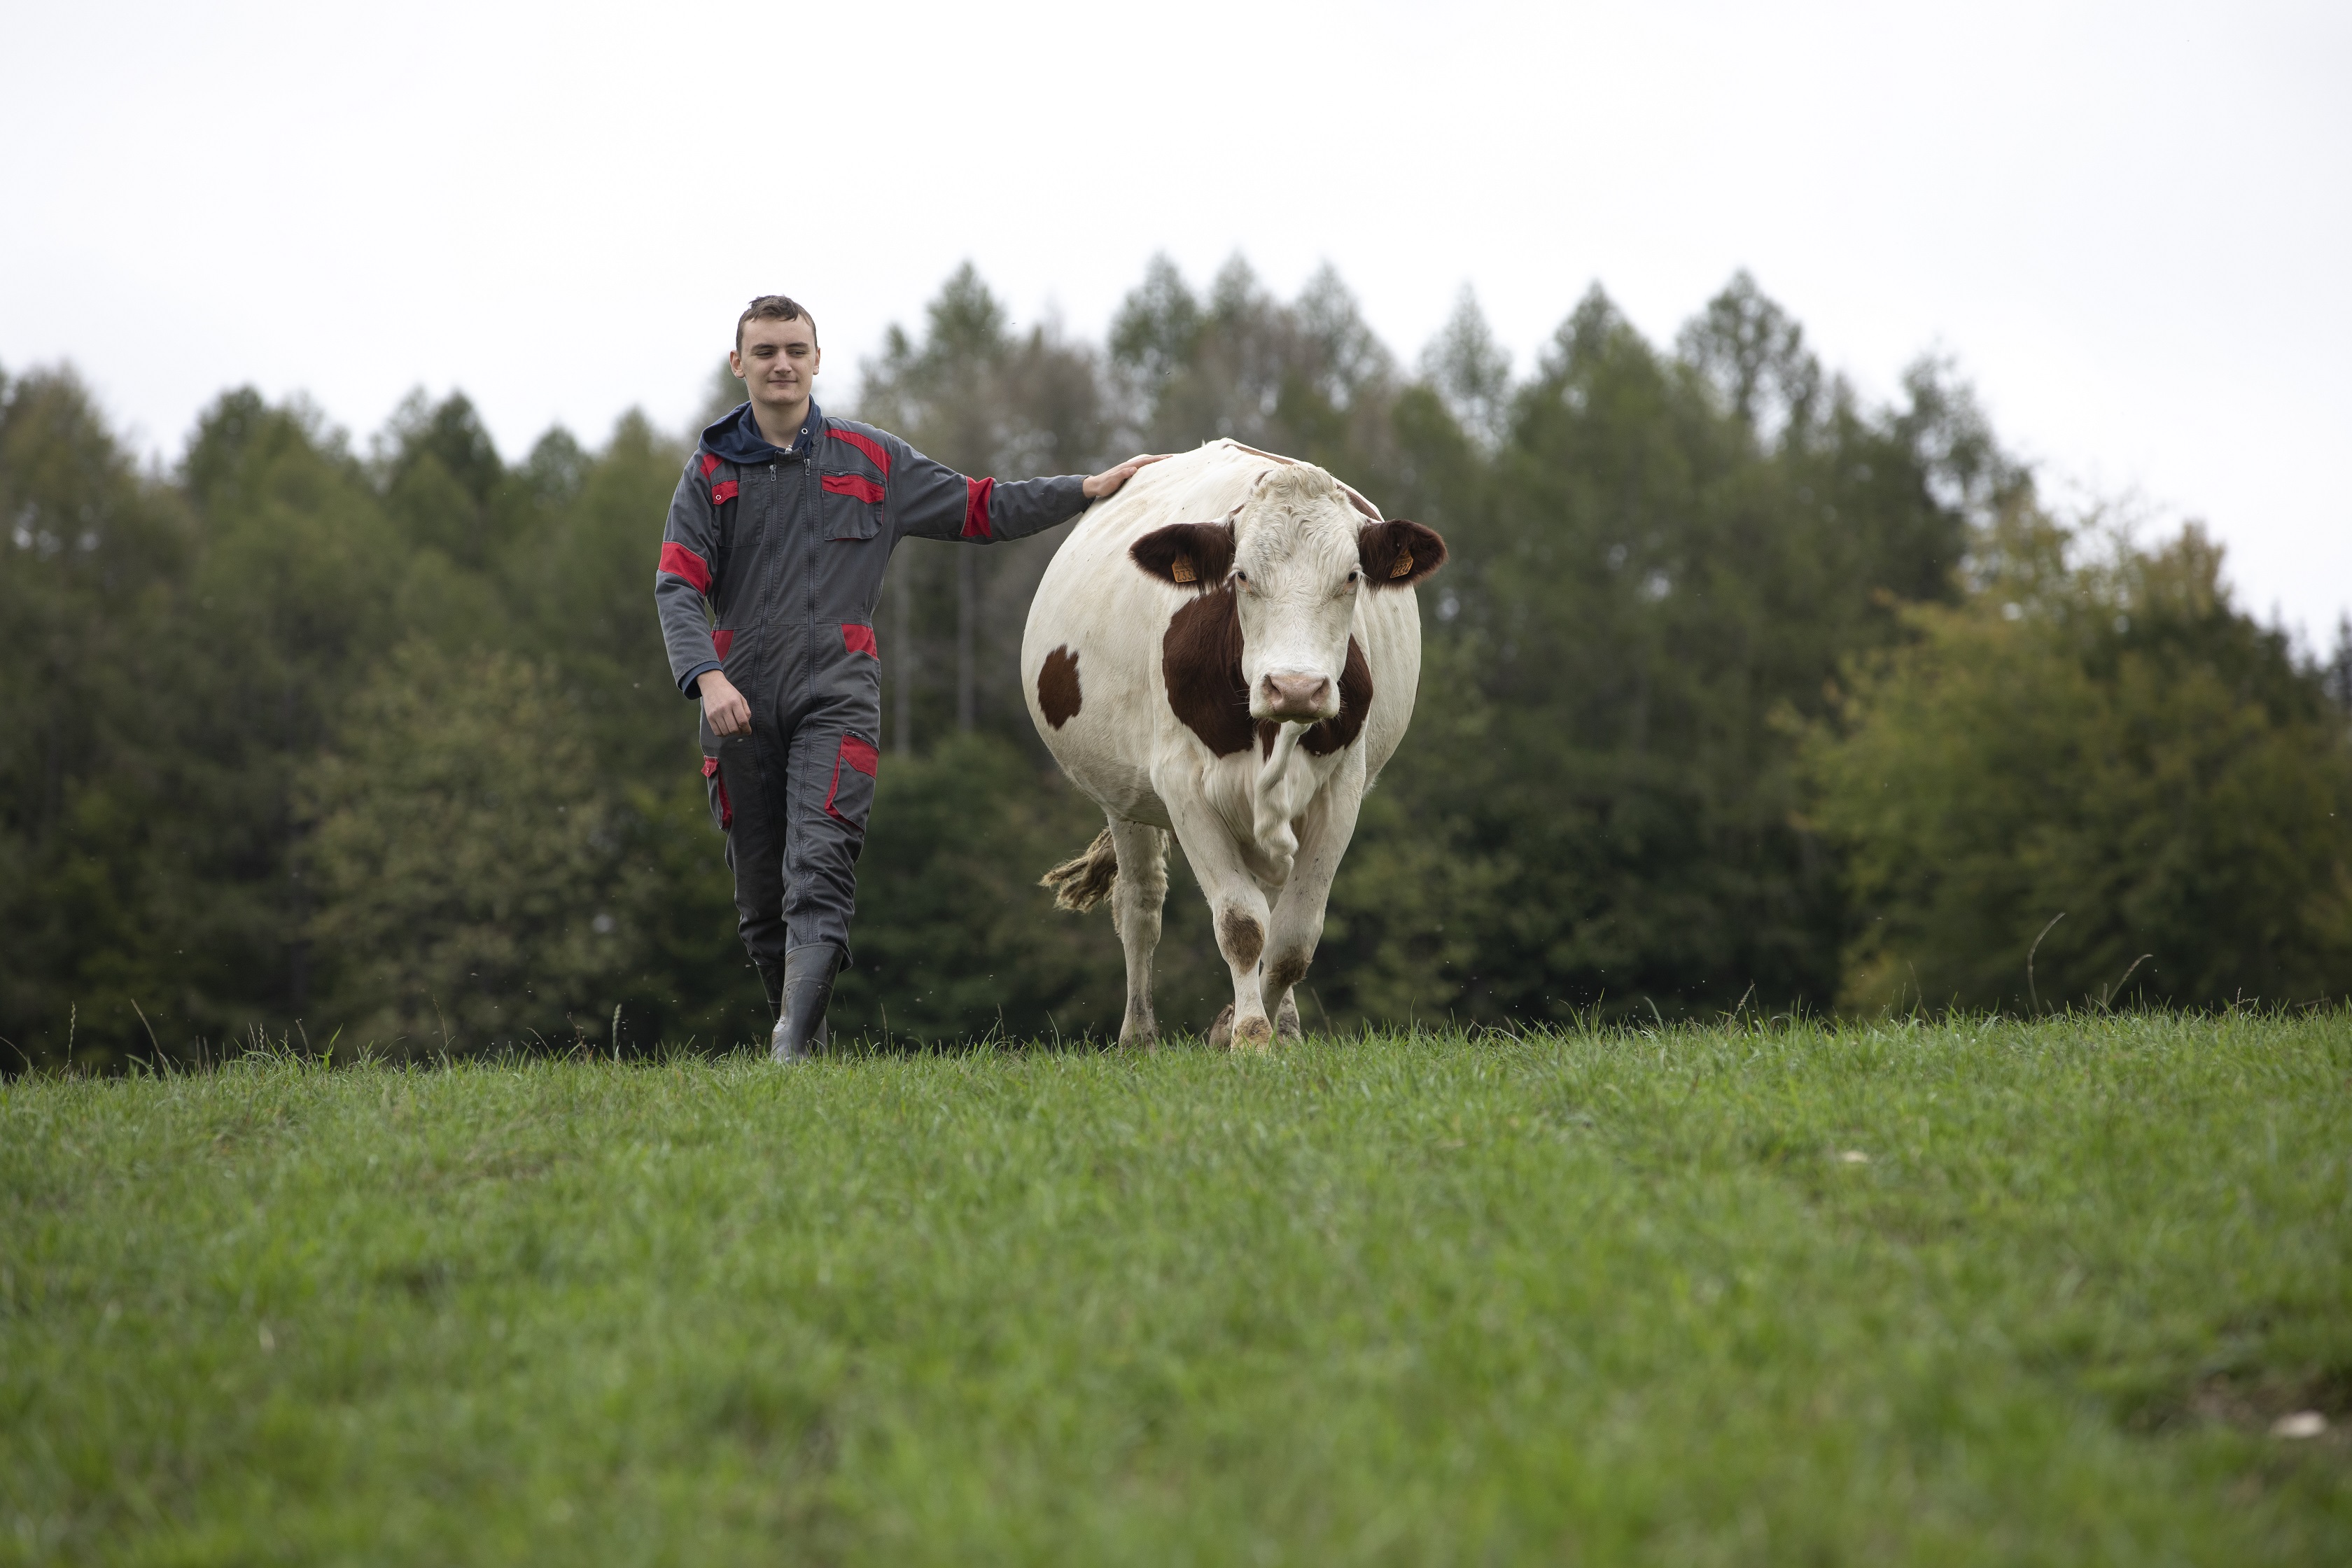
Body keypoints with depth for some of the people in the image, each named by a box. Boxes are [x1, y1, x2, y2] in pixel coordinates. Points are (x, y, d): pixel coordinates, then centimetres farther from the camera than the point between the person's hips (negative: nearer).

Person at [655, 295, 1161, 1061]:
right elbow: (678, 587, 0)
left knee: (819, 869, -18)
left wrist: (1091, 488, 10)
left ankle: (791, 1052, -26)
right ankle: (806, 1041, 19)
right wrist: (709, 677, -18)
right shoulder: (712, 470, 9)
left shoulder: (871, 459, 11)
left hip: (837, 691, -1)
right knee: (759, 897, 4)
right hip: (741, 701, 1)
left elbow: (978, 508, 17)